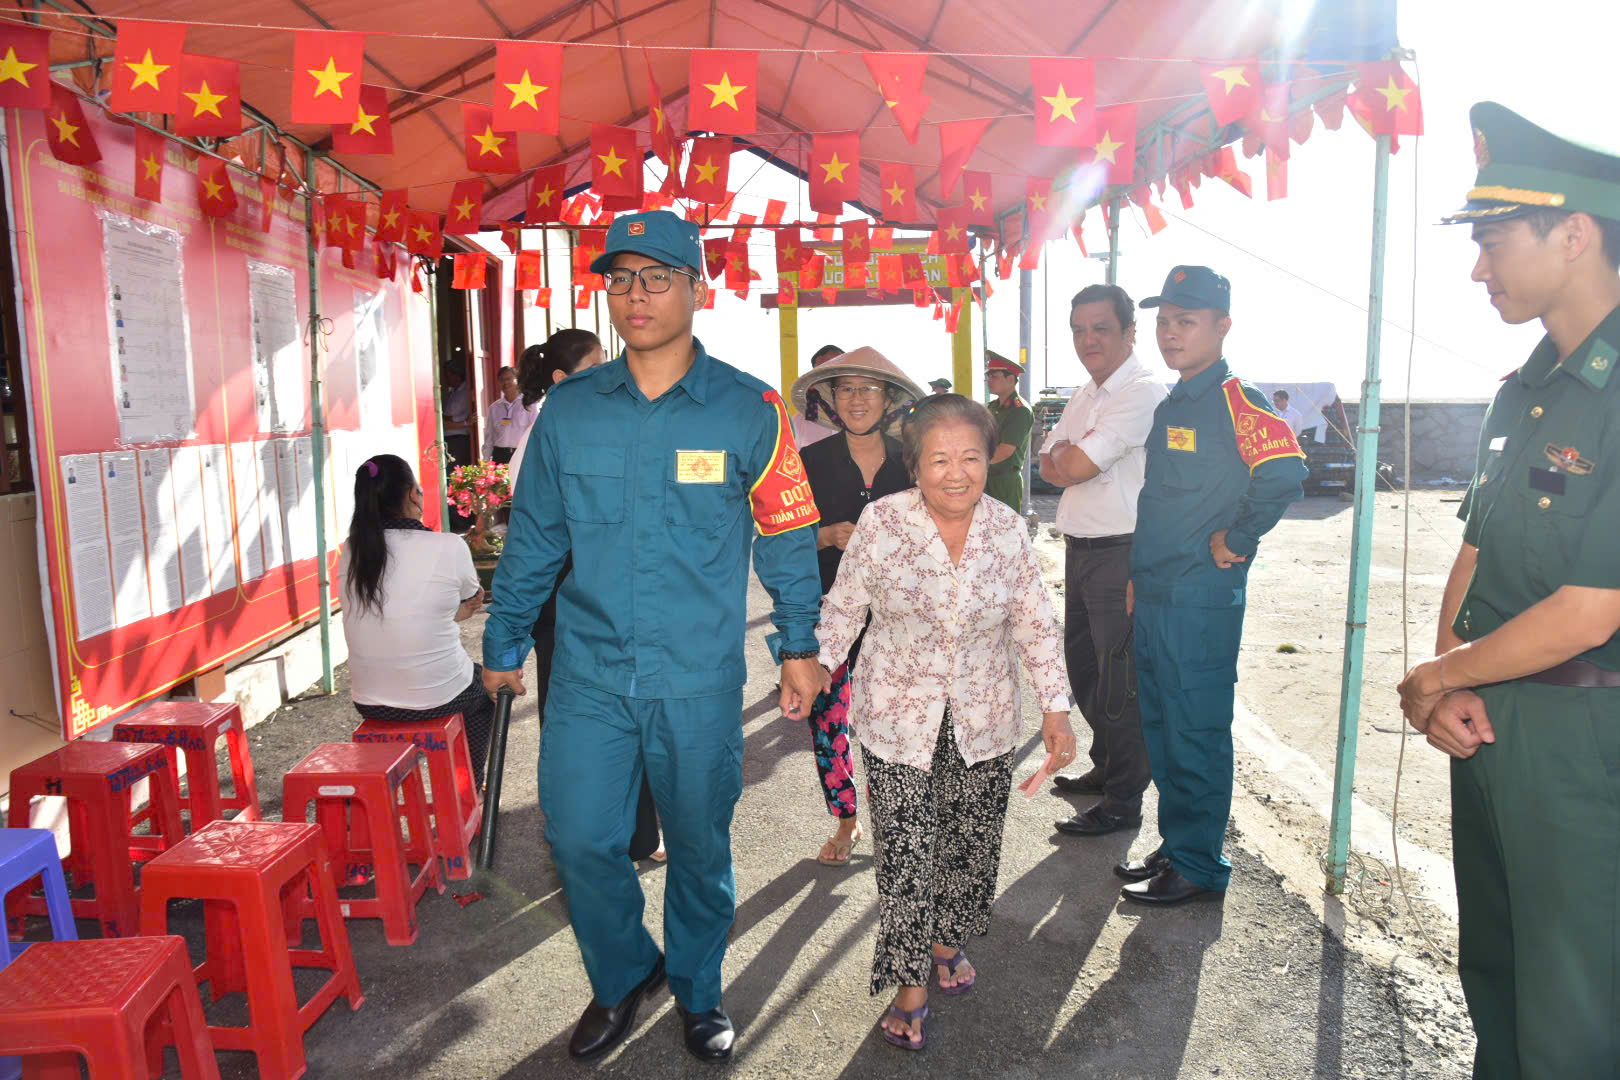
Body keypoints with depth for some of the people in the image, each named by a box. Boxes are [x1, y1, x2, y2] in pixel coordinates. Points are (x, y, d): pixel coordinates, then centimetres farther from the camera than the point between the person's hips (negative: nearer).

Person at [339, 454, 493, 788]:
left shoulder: (351, 553, -4)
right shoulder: (449, 547, -18)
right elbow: (473, 598, 3)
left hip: (369, 702, 5)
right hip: (436, 699, -4)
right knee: (485, 683, 30)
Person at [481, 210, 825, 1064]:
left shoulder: (747, 410, -6)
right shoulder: (568, 409, 1)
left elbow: (787, 536, 1)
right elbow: (532, 538, 8)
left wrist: (798, 645, 2)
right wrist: (503, 642, 12)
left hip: (698, 679, -1)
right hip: (588, 673, 2)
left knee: (700, 846, 13)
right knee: (580, 841, 5)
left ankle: (697, 992, 39)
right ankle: (621, 980, 34)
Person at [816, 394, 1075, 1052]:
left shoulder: (1008, 530, -3)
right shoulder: (881, 523, -11)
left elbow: (1035, 625, 4)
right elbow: (844, 608, 0)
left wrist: (1055, 708, 2)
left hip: (983, 726, 3)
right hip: (898, 724, -2)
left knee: (971, 845, 14)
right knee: (906, 855, 0)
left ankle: (948, 941, 41)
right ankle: (911, 984, 19)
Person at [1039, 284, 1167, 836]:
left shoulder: (1143, 392, -16)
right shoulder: (1086, 395, 15)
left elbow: (1077, 466, -22)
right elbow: (1050, 467, 13)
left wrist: (1066, 456, 0)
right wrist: (1071, 458, -9)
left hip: (1121, 555, -9)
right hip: (1080, 550, 10)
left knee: (1119, 682, -1)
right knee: (1082, 665, 20)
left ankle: (1124, 802, 13)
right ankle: (1105, 767, 39)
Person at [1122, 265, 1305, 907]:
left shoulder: (1234, 400, -13)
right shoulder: (1169, 406, 15)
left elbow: (1285, 473, -28)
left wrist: (1234, 539, -17)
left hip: (1203, 599, -9)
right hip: (1153, 598, 9)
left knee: (1196, 734, 1)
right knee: (1160, 728, 16)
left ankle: (1199, 868, 15)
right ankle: (1175, 848, 30)